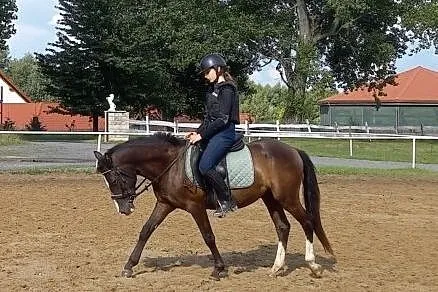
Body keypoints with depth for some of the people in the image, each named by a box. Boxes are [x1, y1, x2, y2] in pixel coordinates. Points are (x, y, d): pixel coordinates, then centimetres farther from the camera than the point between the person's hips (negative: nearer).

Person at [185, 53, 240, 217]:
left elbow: (222, 119, -17)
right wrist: (197, 132, 6)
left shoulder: (227, 89, -10)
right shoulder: (212, 89, 18)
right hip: (212, 132, 10)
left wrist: (202, 135, -17)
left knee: (205, 166, -24)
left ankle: (227, 201, -11)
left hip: (224, 132, -10)